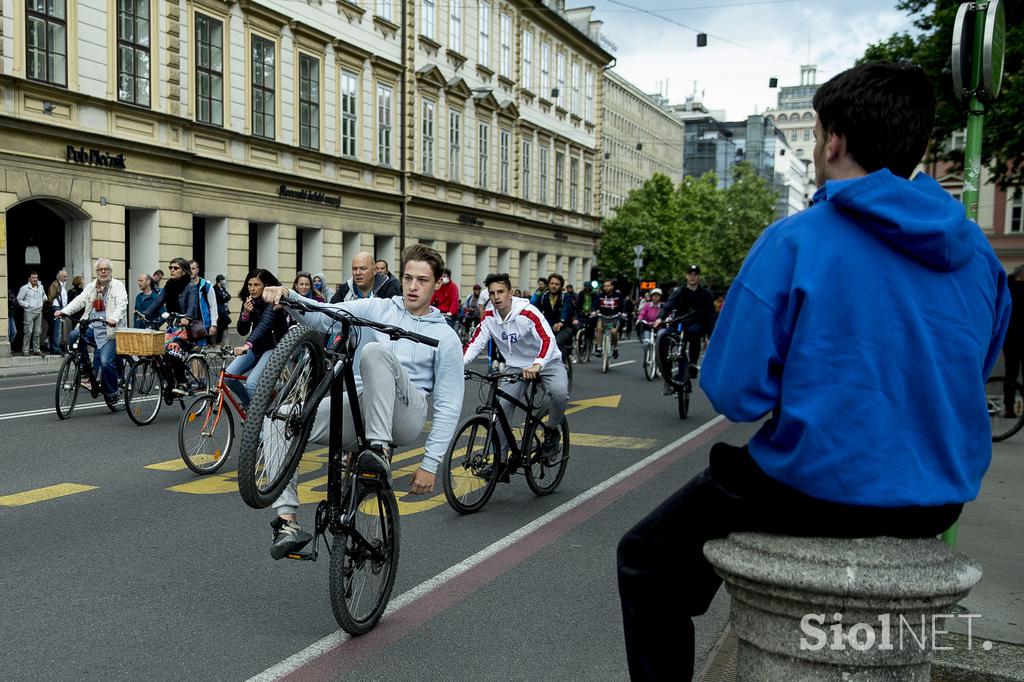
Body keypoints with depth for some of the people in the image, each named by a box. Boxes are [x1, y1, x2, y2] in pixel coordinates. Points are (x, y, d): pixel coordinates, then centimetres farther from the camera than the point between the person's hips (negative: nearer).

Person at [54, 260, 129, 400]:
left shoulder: (118, 286, -1)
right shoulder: (91, 287, 17)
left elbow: (122, 305, -15)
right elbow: (79, 301, 6)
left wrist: (114, 319, -34)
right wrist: (63, 311, -10)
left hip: (109, 330, -6)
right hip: (91, 327, 6)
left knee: (106, 362, -16)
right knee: (72, 336, -16)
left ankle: (111, 393, 4)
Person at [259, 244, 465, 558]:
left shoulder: (445, 337, 5)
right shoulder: (376, 308, 14)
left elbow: (448, 406, 1)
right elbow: (323, 316, 2)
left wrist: (430, 464, -6)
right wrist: (287, 296, -18)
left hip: (404, 415, -4)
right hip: (358, 408, 4)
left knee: (374, 351, -30)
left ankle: (380, 449, -30)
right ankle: (288, 523, -16)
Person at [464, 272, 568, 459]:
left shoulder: (527, 312, -24)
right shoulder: (489, 316, -9)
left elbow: (548, 340, -35)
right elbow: (475, 343, -7)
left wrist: (536, 365, -52)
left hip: (546, 363, -4)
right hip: (516, 366, 4)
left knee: (559, 392, -32)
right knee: (501, 407, -10)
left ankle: (551, 431, -2)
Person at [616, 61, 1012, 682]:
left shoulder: (795, 242, -16)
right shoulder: (977, 253, 3)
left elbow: (734, 394, -17)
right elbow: (973, 379, 17)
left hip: (821, 488, -7)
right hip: (939, 503, 7)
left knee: (646, 562, 14)